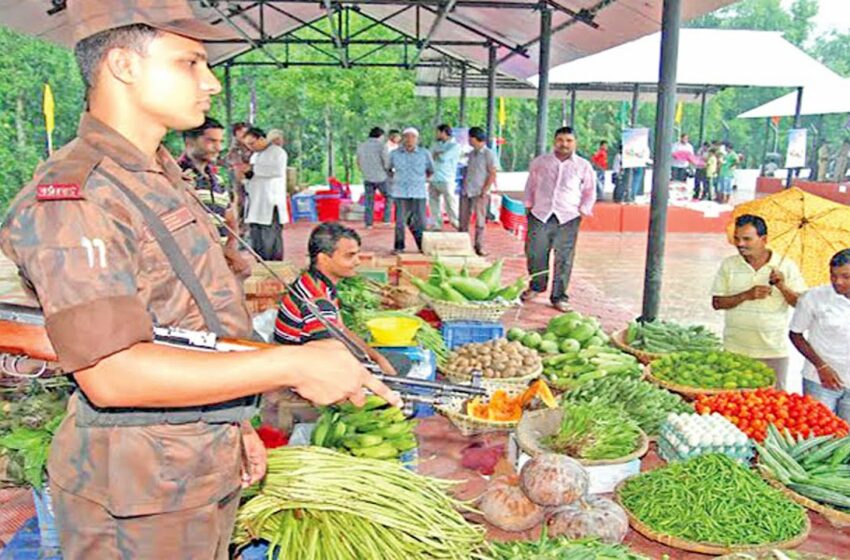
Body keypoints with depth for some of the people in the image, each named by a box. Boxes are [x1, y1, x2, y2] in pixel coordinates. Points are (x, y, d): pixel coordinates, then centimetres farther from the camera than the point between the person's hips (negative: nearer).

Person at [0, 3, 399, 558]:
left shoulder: (163, 177, 11)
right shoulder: (71, 199, -20)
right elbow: (112, 375, -29)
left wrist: (233, 421, 16)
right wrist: (294, 366, -30)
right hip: (137, 496, -8)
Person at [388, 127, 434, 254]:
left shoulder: (425, 154, 3)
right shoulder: (394, 154, 5)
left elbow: (431, 170, 15)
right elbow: (388, 169, 21)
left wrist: (423, 179, 7)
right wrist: (393, 177, 8)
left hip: (419, 193, 0)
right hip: (400, 193, 0)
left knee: (420, 221, 0)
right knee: (400, 221, 0)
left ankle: (423, 247, 15)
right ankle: (399, 247, 11)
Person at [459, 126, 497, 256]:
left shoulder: (488, 154, -6)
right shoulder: (471, 154, 15)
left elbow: (492, 174, -9)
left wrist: (485, 191, -14)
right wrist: (462, 186, 11)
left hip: (479, 193, -7)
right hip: (466, 192, 7)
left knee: (480, 221, -2)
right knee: (463, 220, 7)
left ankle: (479, 247, 3)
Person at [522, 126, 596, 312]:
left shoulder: (583, 166, 7)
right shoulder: (539, 162, 9)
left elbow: (590, 193, 13)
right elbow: (530, 185, 18)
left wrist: (583, 210, 2)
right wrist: (529, 205, 9)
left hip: (568, 219, -1)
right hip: (540, 215, 1)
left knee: (564, 259, -2)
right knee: (534, 253, 2)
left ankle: (559, 297, 8)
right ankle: (536, 286, 26)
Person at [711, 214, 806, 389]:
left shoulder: (786, 266, -1)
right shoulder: (728, 265, 1)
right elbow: (717, 303, -3)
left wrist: (783, 287, -19)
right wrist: (746, 295, -16)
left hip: (774, 351, -1)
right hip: (735, 350, 1)